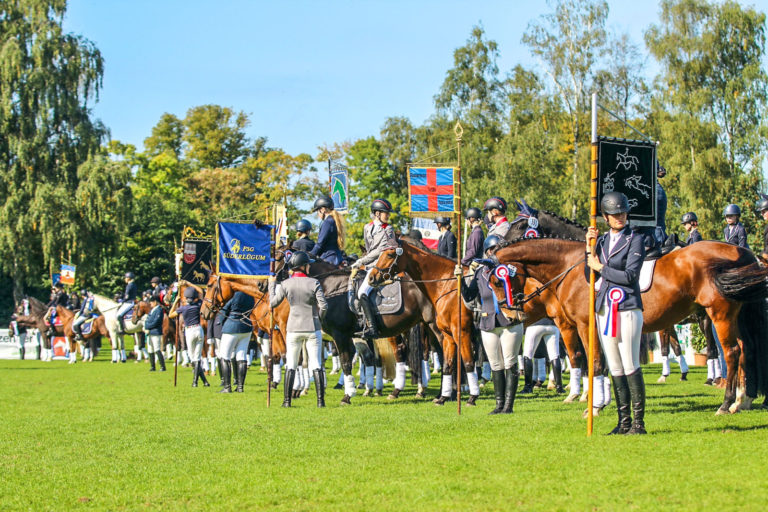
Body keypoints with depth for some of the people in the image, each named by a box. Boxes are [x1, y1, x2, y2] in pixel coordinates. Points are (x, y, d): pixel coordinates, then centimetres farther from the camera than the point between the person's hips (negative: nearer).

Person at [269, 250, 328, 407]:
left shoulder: (285, 284, -5)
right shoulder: (314, 283, -10)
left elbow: (273, 303, 4)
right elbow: (323, 306, -14)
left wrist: (272, 284, 16)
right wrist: (318, 317, 7)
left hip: (293, 329, 1)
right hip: (312, 329, -1)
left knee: (290, 365, 9)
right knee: (316, 365, 4)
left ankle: (287, 400, 7)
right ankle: (320, 399, 1)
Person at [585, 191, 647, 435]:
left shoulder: (635, 240, -3)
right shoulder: (601, 240, 14)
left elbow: (630, 275, -14)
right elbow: (590, 278, 9)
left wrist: (601, 267, -6)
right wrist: (589, 249, -1)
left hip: (627, 309, -6)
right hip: (605, 310, 6)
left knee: (631, 367, -7)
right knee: (615, 369, 8)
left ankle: (638, 422, -2)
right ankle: (624, 421, 14)